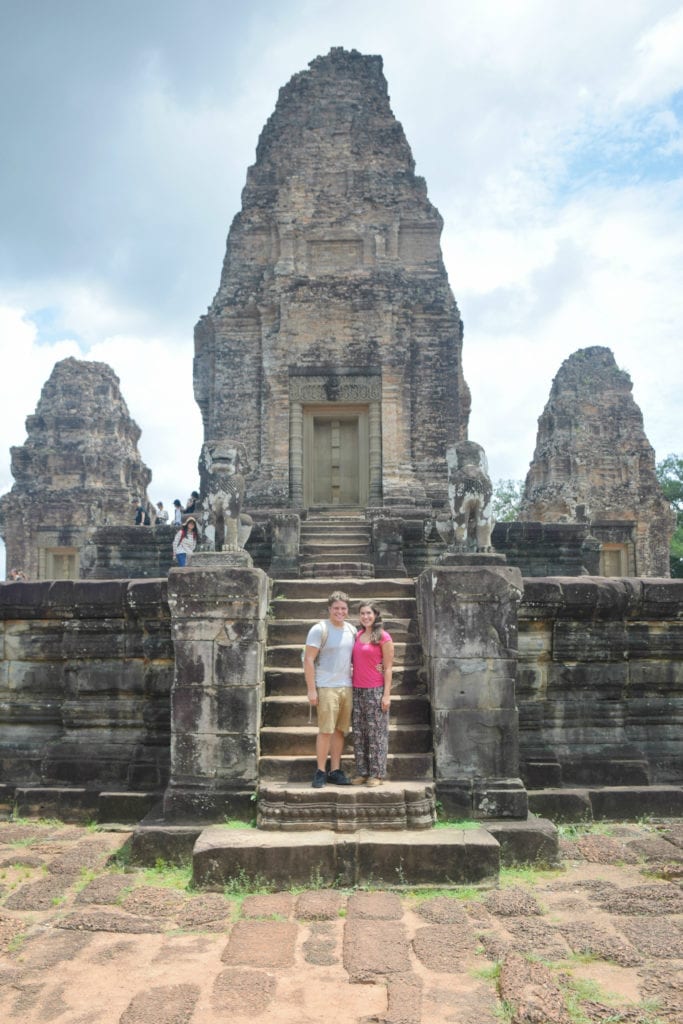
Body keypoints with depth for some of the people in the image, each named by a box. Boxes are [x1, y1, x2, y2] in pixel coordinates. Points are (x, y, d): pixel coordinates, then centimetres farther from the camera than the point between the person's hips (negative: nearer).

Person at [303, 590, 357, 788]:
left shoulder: (351, 630, 13)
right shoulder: (319, 629, -5)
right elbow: (309, 660, -8)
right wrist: (311, 689, -13)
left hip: (347, 687, 6)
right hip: (327, 687, -5)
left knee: (340, 730, 8)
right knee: (326, 730, -6)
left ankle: (335, 771, 15)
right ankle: (321, 772, 3)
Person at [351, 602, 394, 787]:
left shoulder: (383, 637, -5)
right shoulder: (357, 635, 12)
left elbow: (388, 668, -6)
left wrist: (387, 694, -11)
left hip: (375, 690, -6)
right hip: (357, 690, 6)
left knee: (376, 732, 0)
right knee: (358, 732, 7)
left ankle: (377, 774, 7)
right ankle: (362, 772, 15)